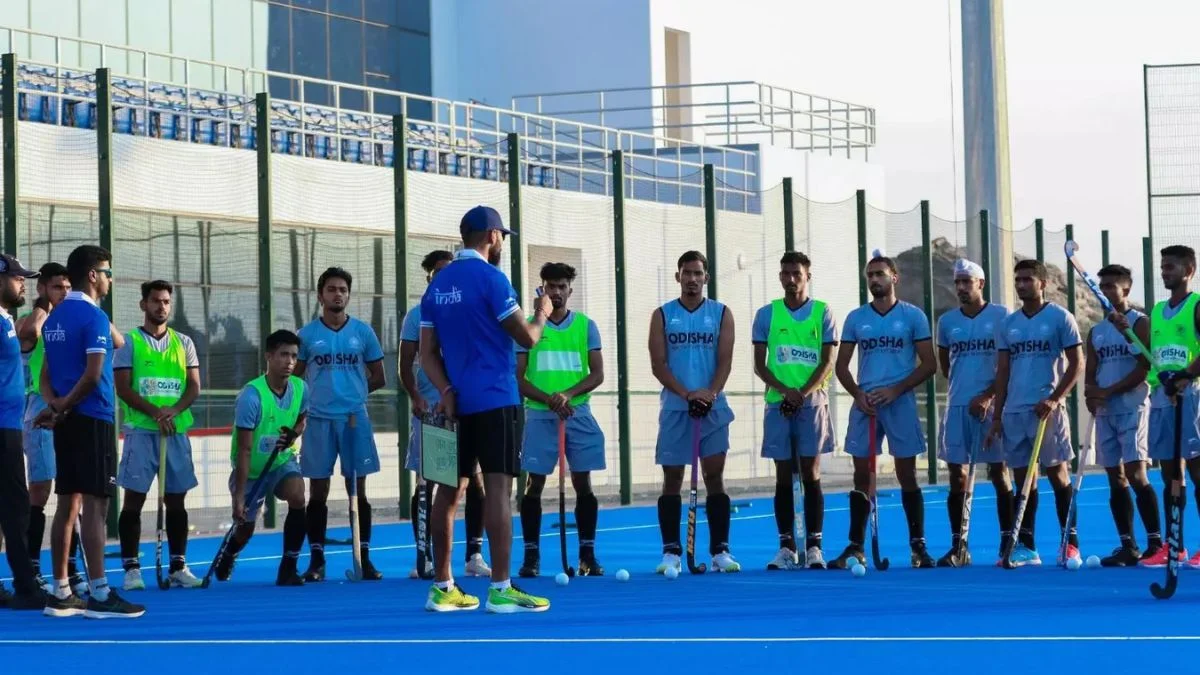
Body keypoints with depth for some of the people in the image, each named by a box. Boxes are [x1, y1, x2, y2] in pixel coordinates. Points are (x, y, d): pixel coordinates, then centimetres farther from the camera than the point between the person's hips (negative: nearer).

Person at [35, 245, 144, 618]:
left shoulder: (55, 317, 15)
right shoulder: (93, 317, -12)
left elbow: (47, 372, 14)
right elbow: (93, 375, -18)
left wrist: (53, 403, -2)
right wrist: (62, 408, -9)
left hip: (67, 421, 8)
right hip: (92, 419, -8)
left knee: (69, 503, 9)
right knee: (94, 504, -9)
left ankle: (61, 593, 9)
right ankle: (98, 594, -10)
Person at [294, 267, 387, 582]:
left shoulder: (363, 332, 6)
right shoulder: (307, 335, 5)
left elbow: (378, 378, 11)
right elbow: (294, 378, 11)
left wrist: (352, 390, 4)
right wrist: (318, 394, 1)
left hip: (355, 419, 0)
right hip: (318, 420, 0)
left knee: (358, 491, 3)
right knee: (318, 493, 2)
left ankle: (364, 558, 8)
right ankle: (316, 561, 7)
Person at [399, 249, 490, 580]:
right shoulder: (417, 315, 6)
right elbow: (406, 365, 3)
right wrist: (415, 397, -13)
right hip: (429, 410, -1)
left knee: (475, 482, -1)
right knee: (425, 484, 0)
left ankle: (474, 556, 6)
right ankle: (425, 559, 5)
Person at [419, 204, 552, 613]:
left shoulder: (438, 284, 12)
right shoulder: (490, 278, -10)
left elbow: (428, 352, 8)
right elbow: (526, 338, -9)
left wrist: (446, 390, -3)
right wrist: (541, 315, 10)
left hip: (456, 402, 7)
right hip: (493, 400, -7)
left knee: (451, 488, 9)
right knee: (498, 487, -8)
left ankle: (442, 588, 11)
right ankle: (501, 589, -12)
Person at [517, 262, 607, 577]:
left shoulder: (586, 325, 6)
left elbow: (598, 374, 1)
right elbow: (518, 379, 0)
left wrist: (568, 394, -16)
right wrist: (548, 399, -16)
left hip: (578, 414, 1)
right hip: (539, 416, -1)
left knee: (583, 484, 1)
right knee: (534, 484, -2)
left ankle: (588, 555, 6)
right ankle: (531, 555, 5)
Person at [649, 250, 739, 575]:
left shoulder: (721, 314, 7)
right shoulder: (662, 315, 6)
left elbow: (725, 360, -1)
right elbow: (658, 364, -1)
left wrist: (710, 393, -19)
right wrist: (686, 394, -16)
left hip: (713, 407, 0)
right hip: (674, 408, 0)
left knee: (714, 477, -2)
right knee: (672, 480, 1)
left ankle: (720, 550, -2)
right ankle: (671, 551, 4)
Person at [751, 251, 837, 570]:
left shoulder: (822, 313, 4)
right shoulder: (766, 314, 7)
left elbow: (828, 362, -1)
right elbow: (759, 365, 4)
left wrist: (803, 393, -14)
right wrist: (784, 390, -12)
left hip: (812, 403, -1)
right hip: (777, 404, 1)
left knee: (811, 475, -3)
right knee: (784, 476, 2)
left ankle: (814, 546, -2)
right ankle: (787, 547, 5)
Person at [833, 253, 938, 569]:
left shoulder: (913, 316, 1)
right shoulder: (855, 318, 10)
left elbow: (928, 364, -2)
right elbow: (841, 366, 11)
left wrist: (895, 390, -13)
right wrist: (858, 394, -6)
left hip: (900, 404, -2)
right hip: (864, 405, 2)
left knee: (907, 475, 0)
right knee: (862, 476, 2)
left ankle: (918, 546, 6)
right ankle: (856, 547, 4)